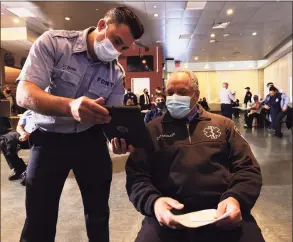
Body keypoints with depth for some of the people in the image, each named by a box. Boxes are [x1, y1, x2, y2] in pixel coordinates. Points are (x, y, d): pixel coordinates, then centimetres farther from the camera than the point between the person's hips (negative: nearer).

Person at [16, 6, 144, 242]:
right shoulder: (53, 42, -14)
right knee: (40, 218, 5)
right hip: (48, 137, -2)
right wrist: (70, 106, -42)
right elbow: (24, 94, -23)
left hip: (90, 137, 3)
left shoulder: (117, 73, -3)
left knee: (99, 213, 13)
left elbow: (113, 116, -3)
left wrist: (120, 138, -26)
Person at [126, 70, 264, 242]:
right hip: (170, 215, -1)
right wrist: (153, 202, -17)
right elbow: (136, 176, 4)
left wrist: (236, 198, -13)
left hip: (222, 213, 2)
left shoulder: (222, 124, 15)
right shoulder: (153, 129, 11)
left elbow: (248, 168, 9)